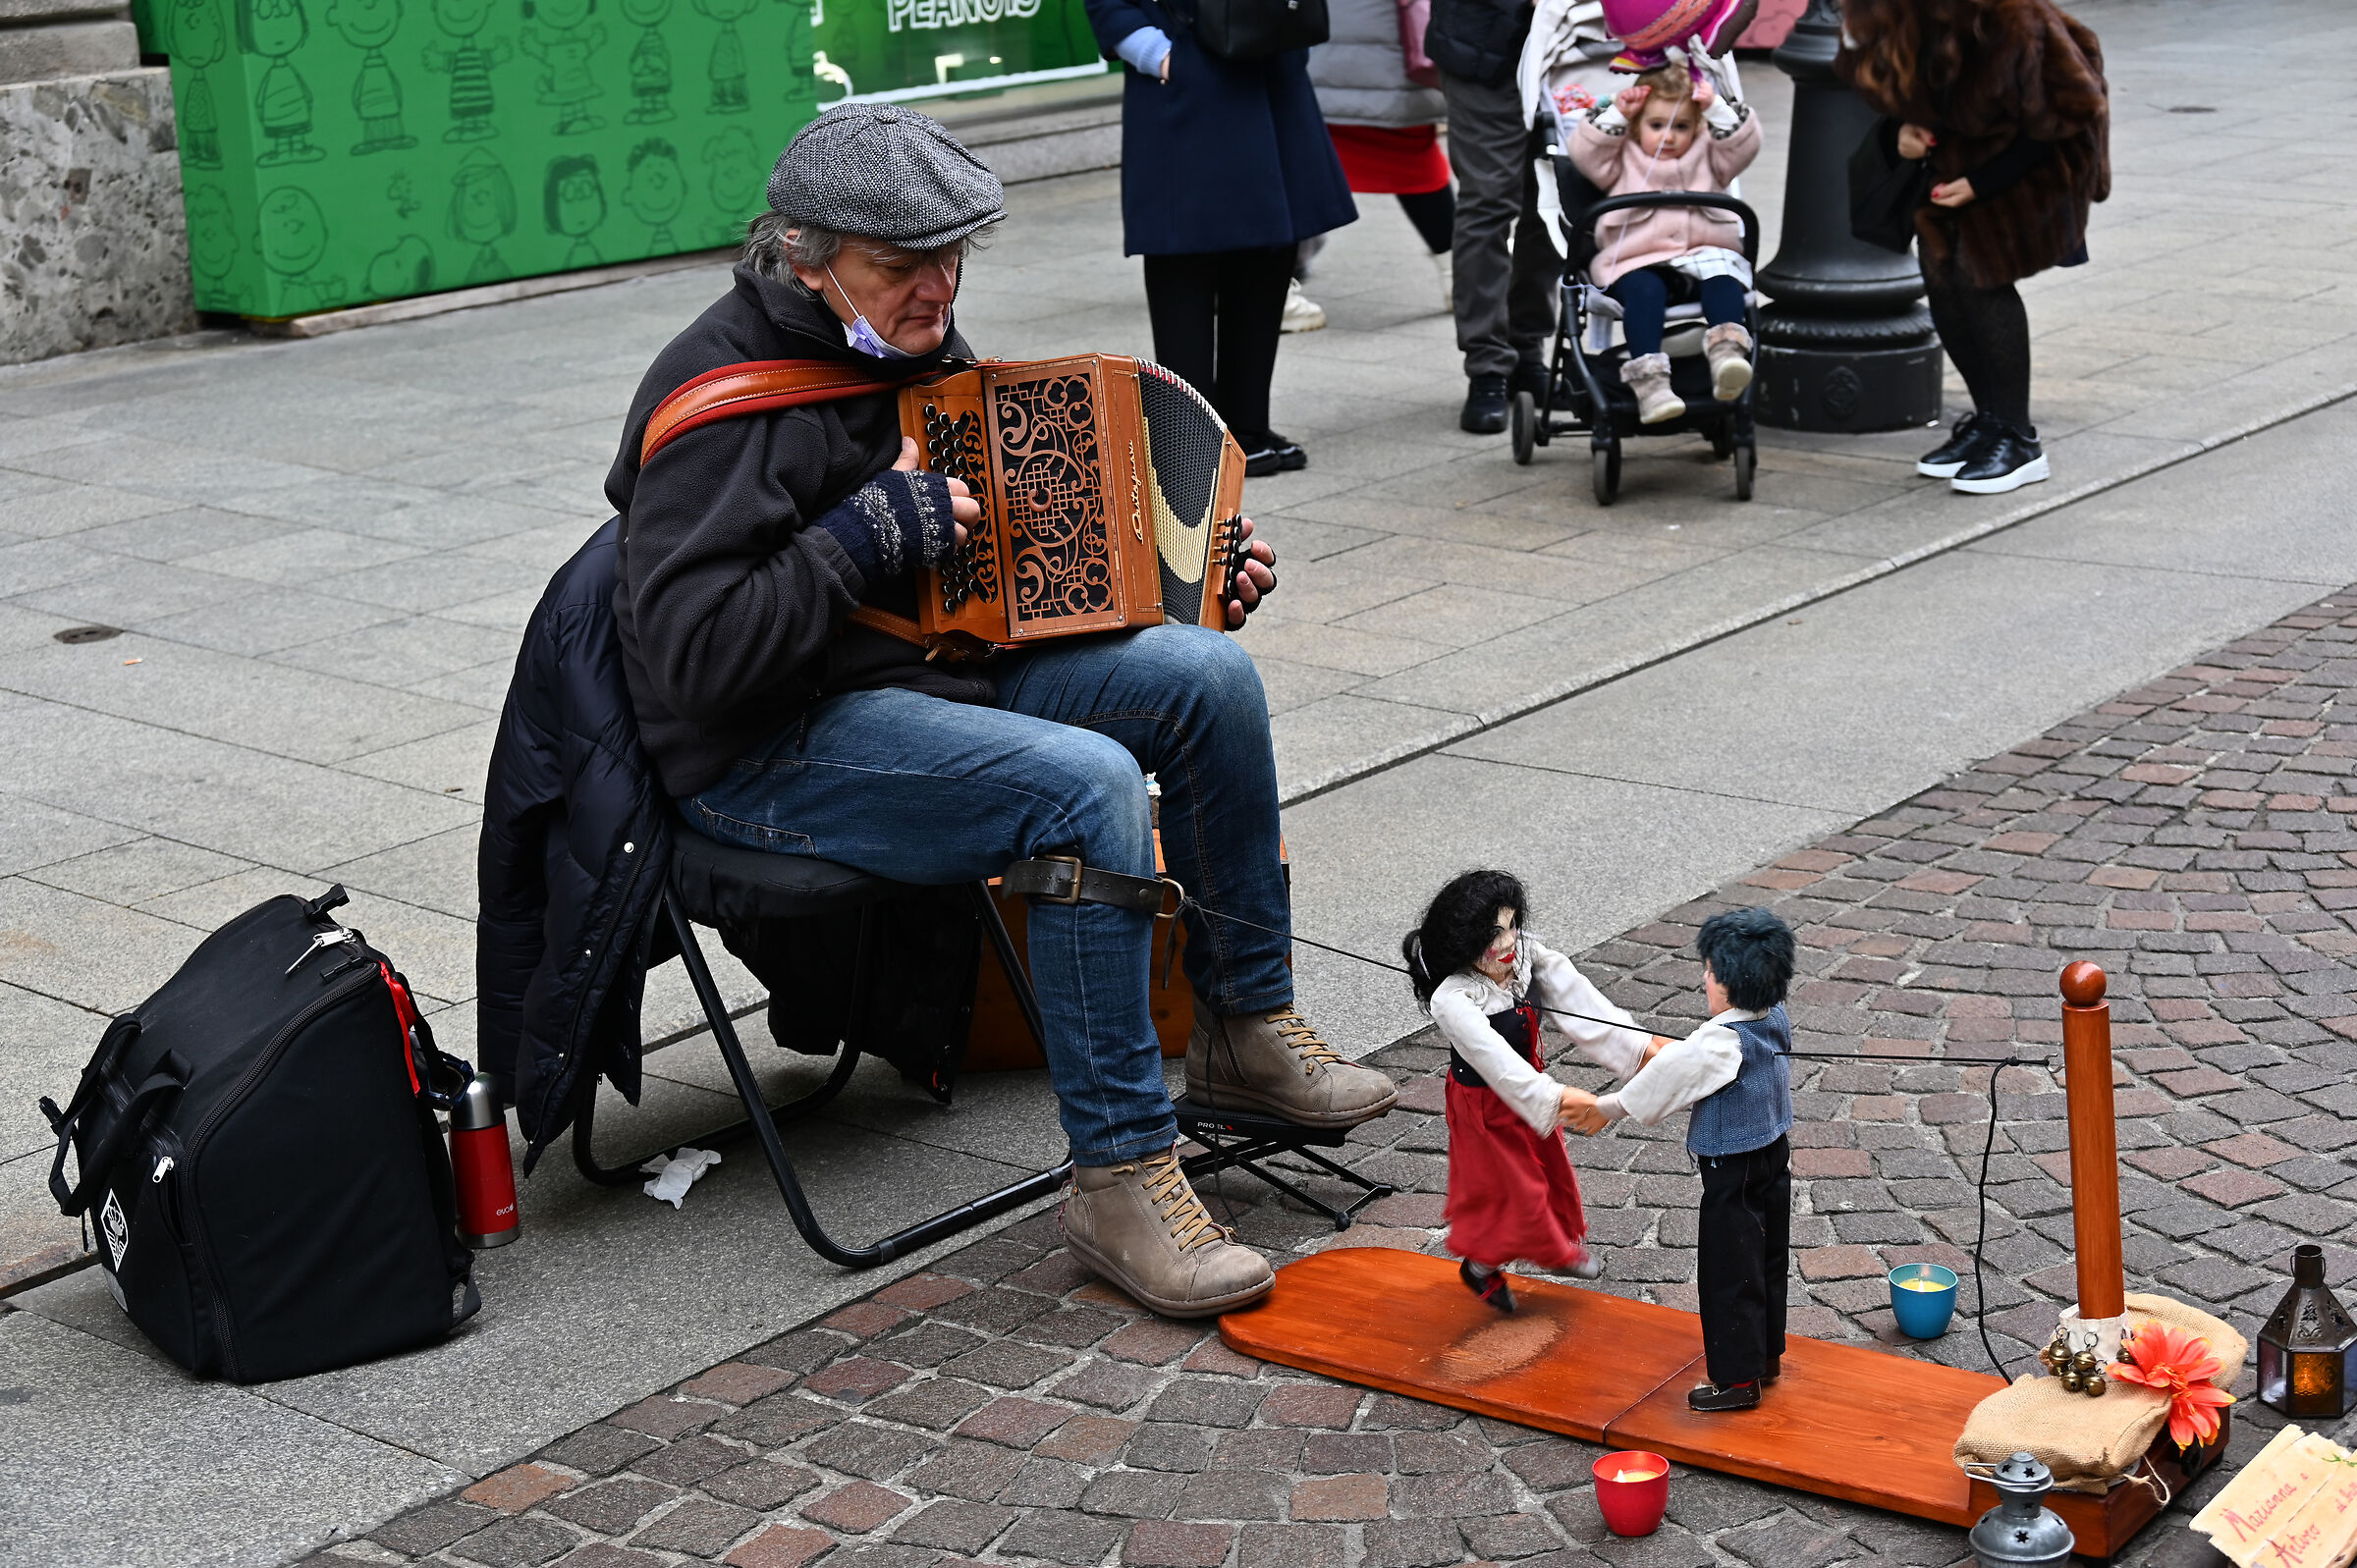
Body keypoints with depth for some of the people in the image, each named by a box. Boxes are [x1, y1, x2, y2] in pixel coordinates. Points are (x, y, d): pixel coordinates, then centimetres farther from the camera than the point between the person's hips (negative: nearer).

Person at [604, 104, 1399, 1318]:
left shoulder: (911, 344, 9)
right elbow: (690, 655, -28)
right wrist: (877, 532, -25)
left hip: (936, 669, 9)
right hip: (770, 752, -9)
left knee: (1208, 676, -9)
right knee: (1086, 786, -30)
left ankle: (1246, 1021, 6)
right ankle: (1120, 1176, -22)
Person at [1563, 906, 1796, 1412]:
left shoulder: (1719, 1042, -28)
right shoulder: (1775, 1020, -4)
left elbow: (1660, 1085, -18)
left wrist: (1604, 1109, -6)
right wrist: (1664, 1051, 20)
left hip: (1733, 1174, -8)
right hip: (1774, 1160, 8)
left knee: (1729, 1274, 5)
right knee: (1768, 1261, 21)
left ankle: (1736, 1378, 14)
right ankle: (1766, 1355, 37)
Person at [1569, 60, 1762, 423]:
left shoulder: (1707, 155, 23)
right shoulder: (1623, 159, 20)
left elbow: (1744, 144, 10)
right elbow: (1585, 151, 7)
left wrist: (1717, 108, 0)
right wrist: (1616, 114, 1)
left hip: (1703, 254, 2)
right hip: (1638, 262, -2)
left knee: (1722, 279, -31)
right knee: (1643, 290, -34)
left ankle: (1727, 350, -52)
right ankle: (1648, 378, -47)